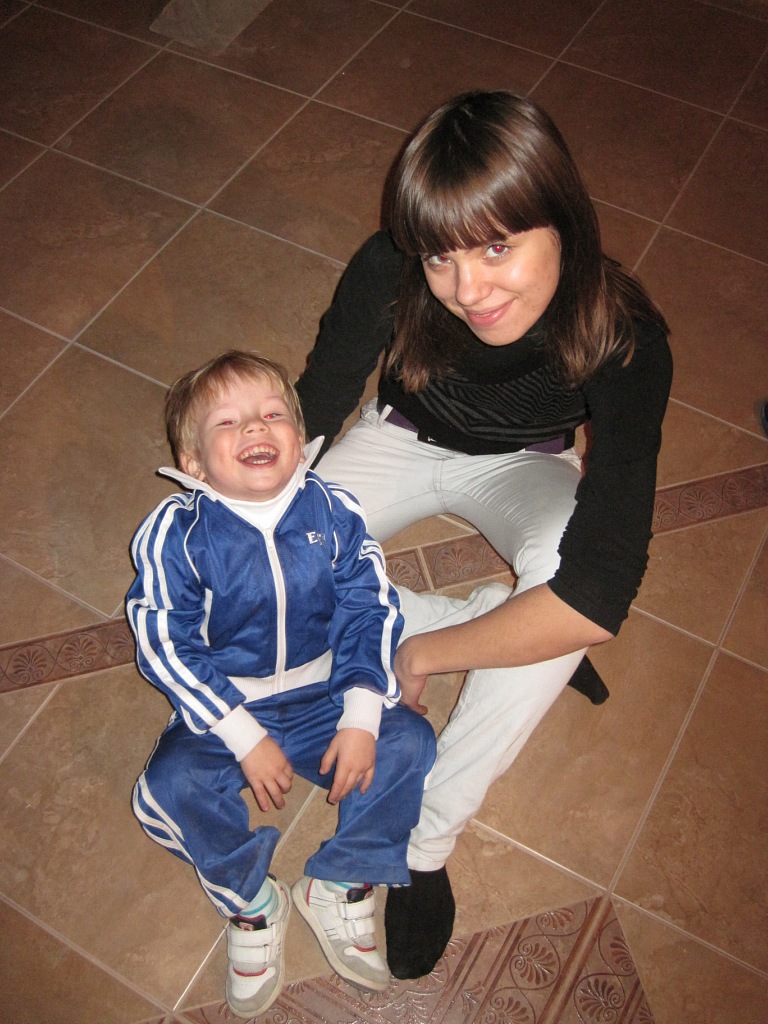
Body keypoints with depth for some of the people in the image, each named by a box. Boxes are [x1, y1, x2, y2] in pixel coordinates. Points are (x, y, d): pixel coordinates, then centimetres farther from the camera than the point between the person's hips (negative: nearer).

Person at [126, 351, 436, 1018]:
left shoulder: (333, 511, -8)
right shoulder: (175, 533, -14)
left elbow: (371, 613, -6)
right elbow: (166, 647, -15)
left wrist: (361, 718, -16)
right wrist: (245, 737, -20)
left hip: (326, 700, 2)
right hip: (223, 713, -1)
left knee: (408, 742, -17)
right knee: (169, 787, -25)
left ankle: (338, 887, 2)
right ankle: (251, 903, 3)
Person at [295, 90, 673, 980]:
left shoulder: (623, 341, -37)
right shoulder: (387, 275, -32)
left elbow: (601, 596, -44)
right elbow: (304, 422, -19)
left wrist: (420, 655, -36)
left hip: (520, 467, -2)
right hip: (404, 440, 2)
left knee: (569, 569, -37)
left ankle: (424, 837, -21)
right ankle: (525, 638, -10)